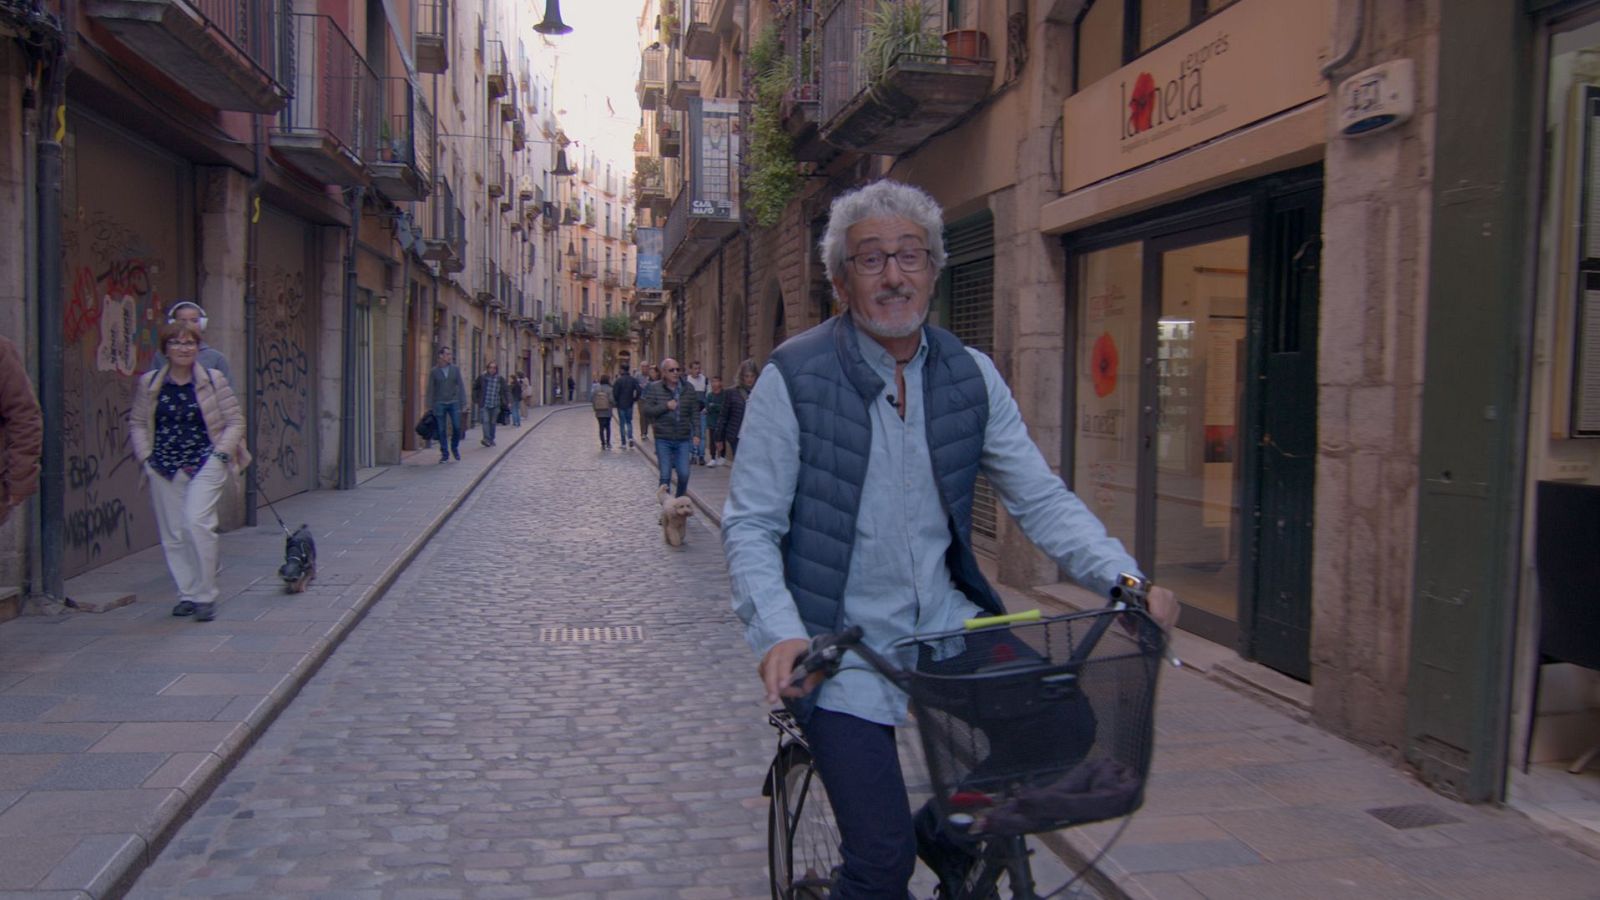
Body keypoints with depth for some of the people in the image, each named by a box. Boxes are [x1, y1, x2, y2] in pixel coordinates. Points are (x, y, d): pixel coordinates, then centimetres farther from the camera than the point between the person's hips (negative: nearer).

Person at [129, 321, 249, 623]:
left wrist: (219, 454, -6)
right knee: (172, 534, 5)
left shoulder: (213, 380, 1)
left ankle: (206, 595, -8)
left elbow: (235, 420, 3)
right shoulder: (149, 383, 7)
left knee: (197, 522, -17)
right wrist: (146, 456, 0)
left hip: (204, 465, -3)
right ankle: (188, 594, 17)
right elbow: (137, 423, 13)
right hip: (164, 468, 3)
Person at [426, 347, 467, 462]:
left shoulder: (455, 369, 4)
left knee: (457, 427, -6)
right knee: (442, 430, 0)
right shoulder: (434, 372, 1)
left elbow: (461, 385, 3)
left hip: (453, 402, 1)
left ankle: (455, 447, 19)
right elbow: (431, 390, 3)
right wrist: (430, 406, 0)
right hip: (440, 404, -1)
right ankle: (445, 454, 8)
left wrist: (463, 401, -4)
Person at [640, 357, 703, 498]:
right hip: (663, 440, -2)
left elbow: (695, 412, 6)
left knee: (684, 474, -1)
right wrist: (665, 406, -16)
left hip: (683, 439, 2)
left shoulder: (688, 389, 4)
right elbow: (646, 410, -5)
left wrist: (696, 433, 0)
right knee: (665, 475, -2)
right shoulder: (654, 388, -1)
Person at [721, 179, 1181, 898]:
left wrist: (1126, 581, -12)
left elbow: (1041, 499, 3)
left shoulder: (970, 376, 3)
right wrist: (780, 634, -26)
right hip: (841, 645, -4)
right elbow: (750, 526, -10)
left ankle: (947, 839, 19)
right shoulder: (793, 378, -9)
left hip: (946, 622, 5)